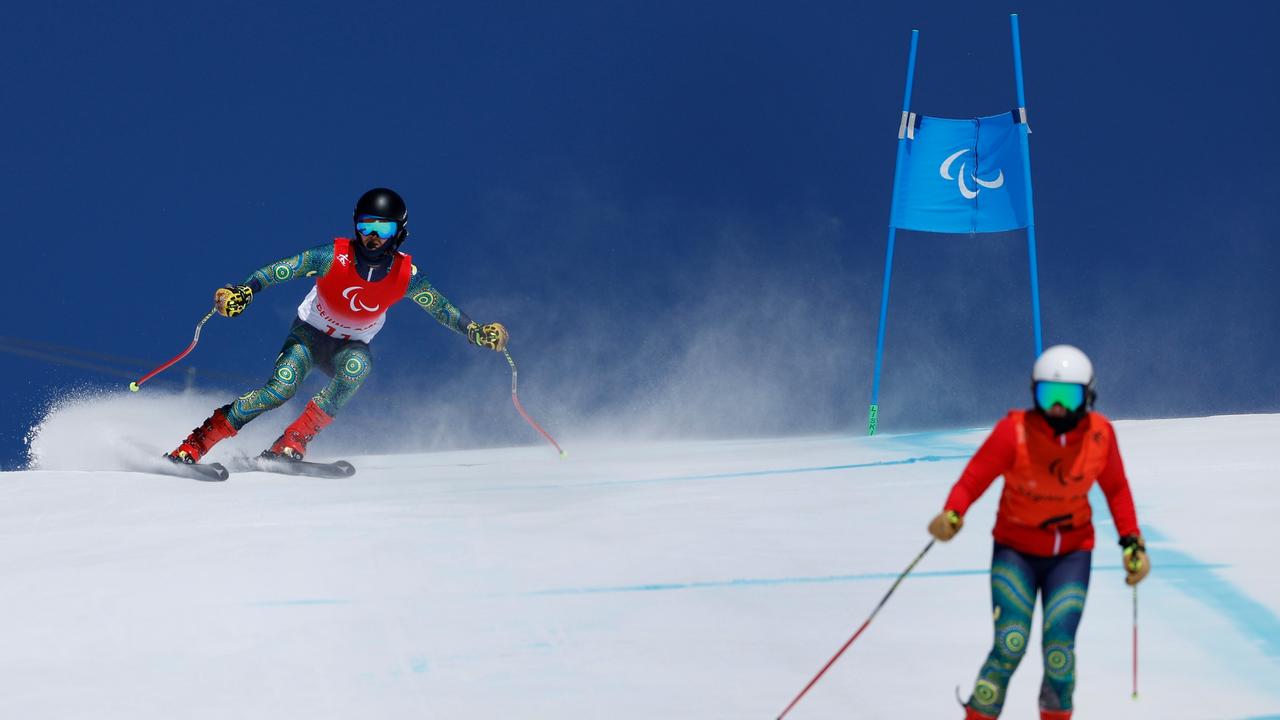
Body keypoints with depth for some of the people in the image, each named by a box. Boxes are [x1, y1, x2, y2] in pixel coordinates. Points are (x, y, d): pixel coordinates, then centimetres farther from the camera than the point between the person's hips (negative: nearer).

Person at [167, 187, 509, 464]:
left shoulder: (405, 275, -16)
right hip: (309, 333, -2)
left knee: (357, 367, -34)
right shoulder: (334, 257, -24)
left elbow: (440, 307, -2)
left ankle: (291, 443, -30)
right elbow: (281, 269, -29)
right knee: (280, 389, -27)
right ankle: (193, 445, -20)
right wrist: (242, 292, -43)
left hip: (351, 347, 2)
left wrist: (476, 331, -11)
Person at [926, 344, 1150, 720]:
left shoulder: (1099, 434, -11)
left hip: (1071, 553, 1)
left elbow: (1115, 488, 5)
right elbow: (973, 480, -23)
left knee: (1058, 650, -14)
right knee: (1010, 645, -19)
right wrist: (951, 515, -42)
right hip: (1016, 551, -1)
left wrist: (1132, 542, 0)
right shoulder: (1015, 431, -20)